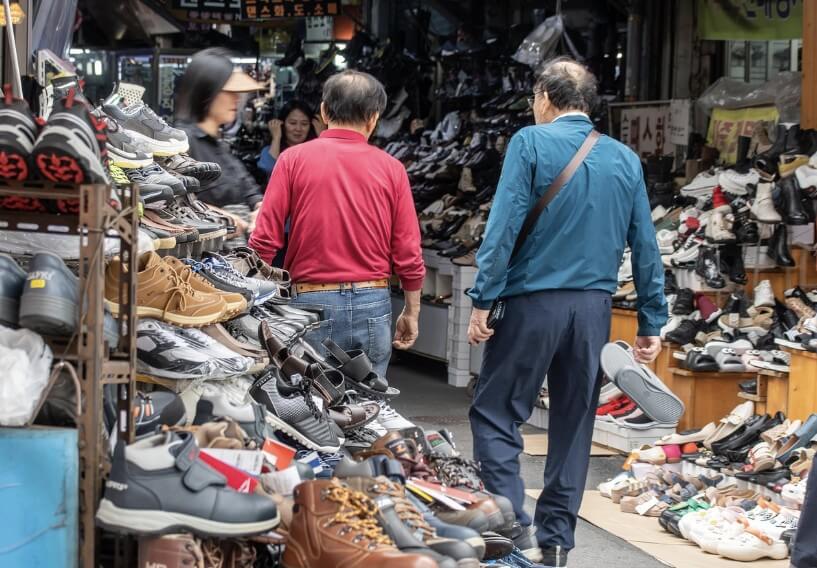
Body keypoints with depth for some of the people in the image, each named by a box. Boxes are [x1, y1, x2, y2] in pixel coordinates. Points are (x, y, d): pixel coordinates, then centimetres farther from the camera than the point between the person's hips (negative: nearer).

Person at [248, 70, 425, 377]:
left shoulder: (293, 159, -2)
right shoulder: (391, 168, 1)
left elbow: (264, 240, -5)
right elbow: (408, 254, 2)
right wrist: (411, 313, 15)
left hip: (312, 303, -1)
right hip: (372, 304, 1)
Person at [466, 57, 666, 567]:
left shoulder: (531, 143, -4)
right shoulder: (625, 159, 9)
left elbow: (504, 226, -12)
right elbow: (645, 245, 9)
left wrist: (483, 299, -10)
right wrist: (653, 322, 13)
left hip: (533, 300, -4)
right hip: (594, 308, 4)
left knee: (496, 415, 4)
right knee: (574, 425, 12)